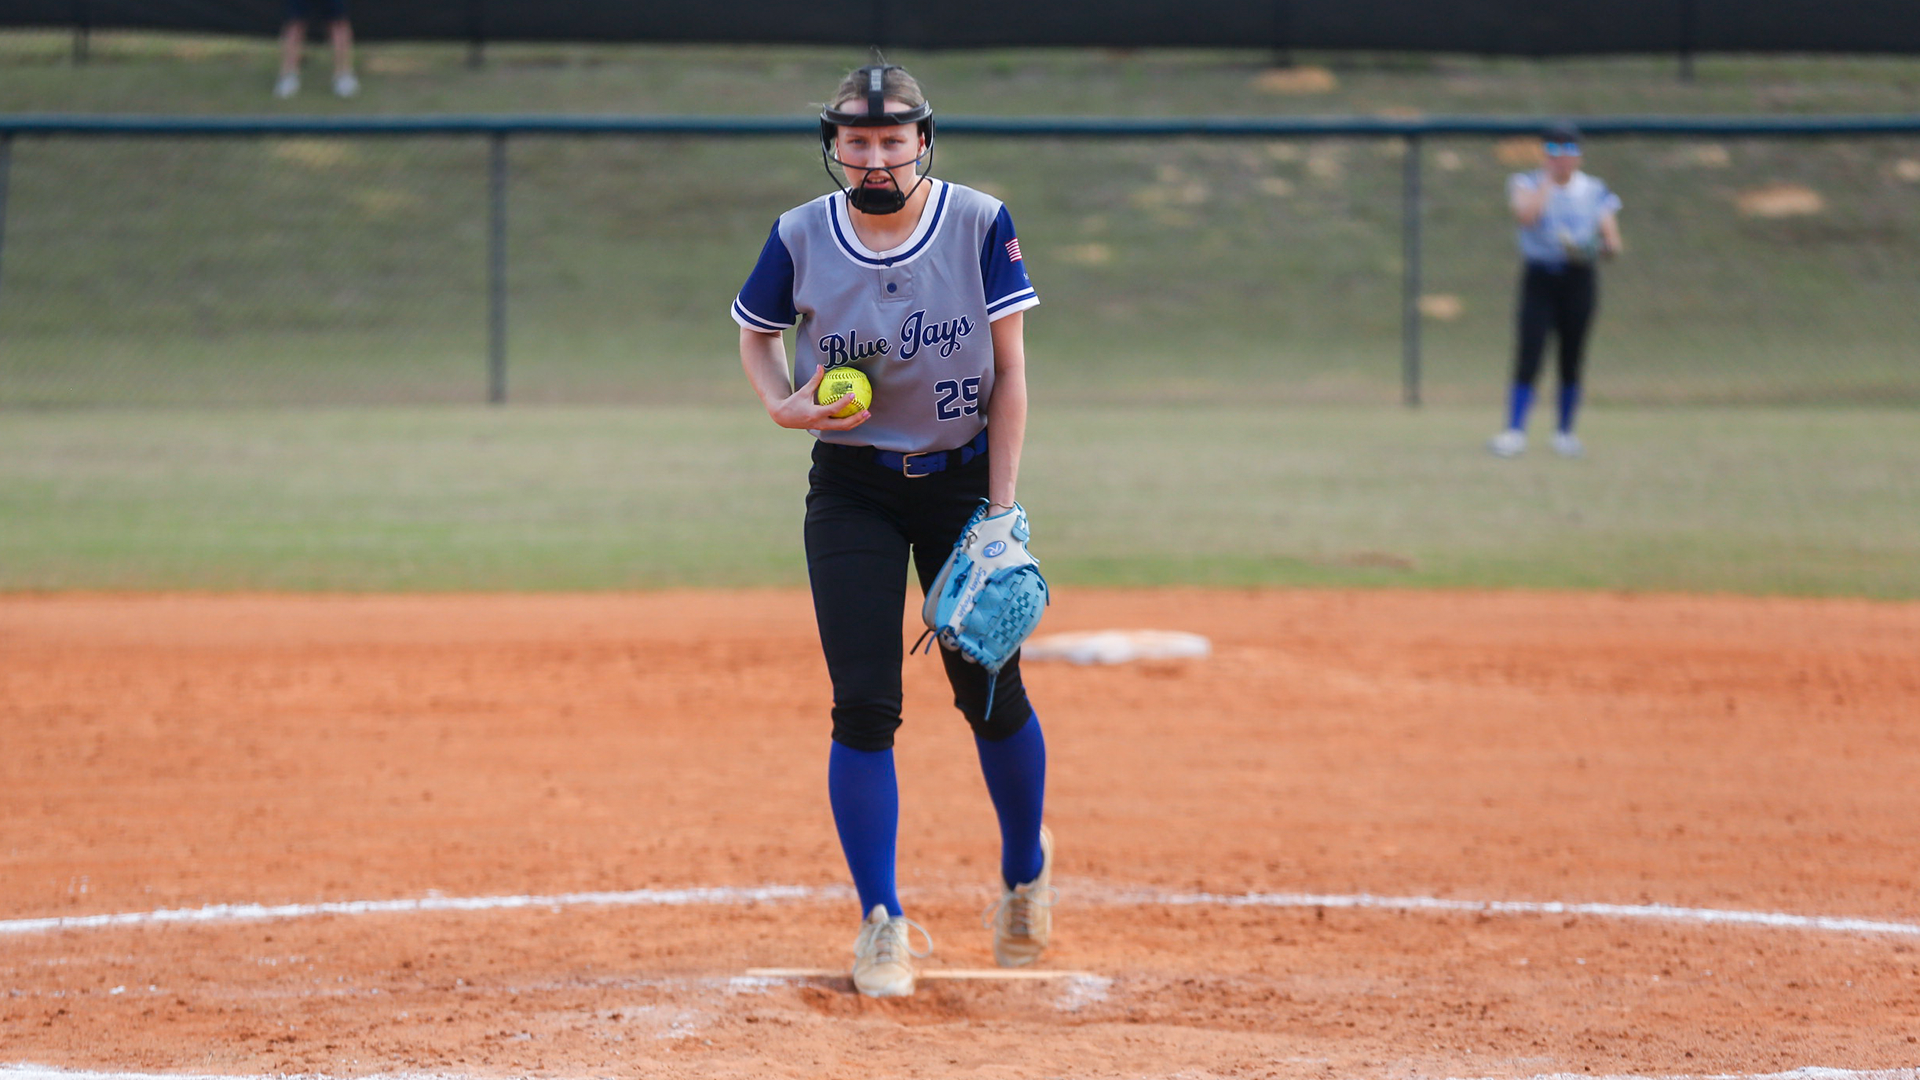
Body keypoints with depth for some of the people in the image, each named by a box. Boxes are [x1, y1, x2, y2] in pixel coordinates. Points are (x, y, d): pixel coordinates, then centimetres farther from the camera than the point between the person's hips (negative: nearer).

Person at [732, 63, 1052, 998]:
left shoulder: (981, 226, -9)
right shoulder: (800, 238, -7)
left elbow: (1009, 370, -6)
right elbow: (755, 334, 11)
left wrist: (1001, 506, -9)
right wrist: (783, 404, -11)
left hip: (962, 476, 0)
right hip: (852, 489, 0)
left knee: (988, 691, 4)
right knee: (863, 707, -7)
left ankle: (1026, 869, 31)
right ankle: (882, 923, 3)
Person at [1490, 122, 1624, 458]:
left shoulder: (1595, 192, 9)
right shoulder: (1528, 185, 5)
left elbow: (1614, 244, 6)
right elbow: (1525, 215, -17)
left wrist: (1603, 247, -18)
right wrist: (1549, 179, -9)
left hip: (1579, 278, 2)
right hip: (1539, 277, -2)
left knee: (1572, 358, 3)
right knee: (1529, 354, -12)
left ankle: (1565, 431, 16)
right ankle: (1514, 433, -14)